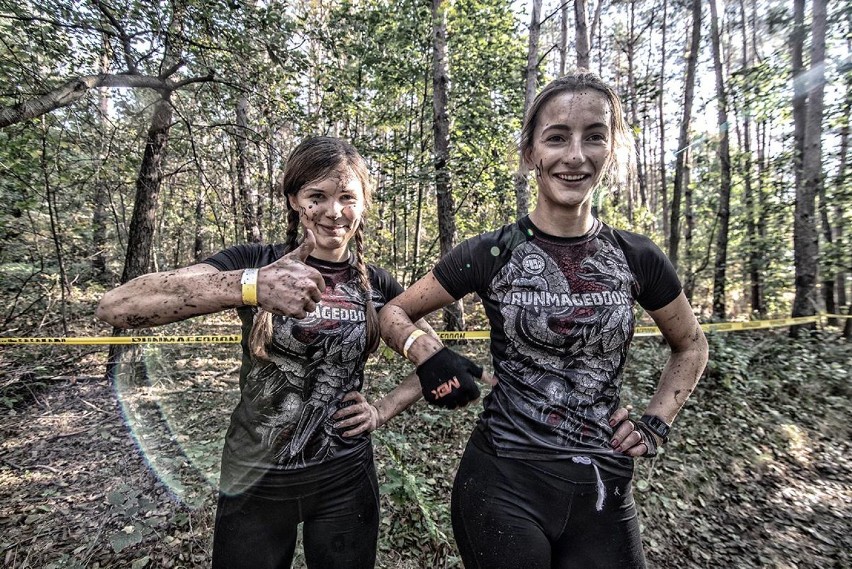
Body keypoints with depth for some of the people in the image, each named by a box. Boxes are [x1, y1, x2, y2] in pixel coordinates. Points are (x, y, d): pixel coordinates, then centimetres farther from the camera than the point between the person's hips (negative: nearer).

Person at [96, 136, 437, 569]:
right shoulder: (255, 261, -11)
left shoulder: (377, 285, -4)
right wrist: (250, 285, -38)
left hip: (346, 483, 2)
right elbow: (115, 307, -23)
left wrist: (385, 409, -7)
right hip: (254, 485, -1)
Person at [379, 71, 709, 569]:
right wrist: (426, 352, -20)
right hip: (502, 483, -2)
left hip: (604, 490, 3)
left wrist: (657, 424, 2)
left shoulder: (638, 259, -3)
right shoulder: (490, 255, -10)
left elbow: (691, 346, 14)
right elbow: (395, 314, 0)